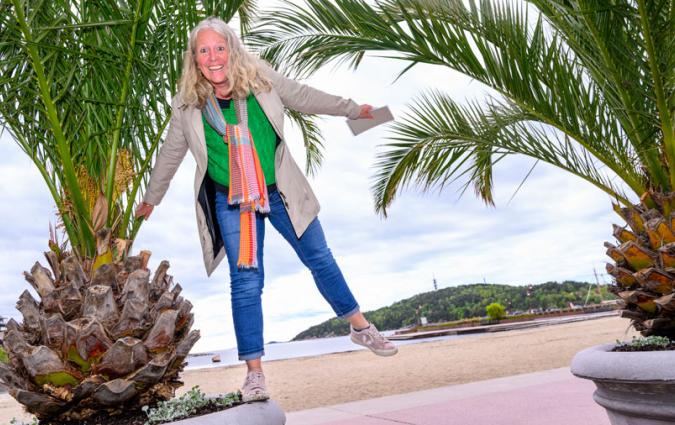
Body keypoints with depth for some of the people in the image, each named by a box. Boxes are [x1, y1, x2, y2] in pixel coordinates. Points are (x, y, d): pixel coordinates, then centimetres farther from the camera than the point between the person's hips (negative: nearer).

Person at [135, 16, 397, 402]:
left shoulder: (261, 78, -9)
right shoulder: (187, 105, -9)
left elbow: (304, 97, 6)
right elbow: (171, 154, 5)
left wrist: (353, 109, 16)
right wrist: (152, 198, 17)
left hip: (280, 191, 2)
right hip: (230, 203, -1)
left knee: (319, 258, 12)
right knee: (246, 281, -4)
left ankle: (361, 327, 31)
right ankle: (255, 374, 8)